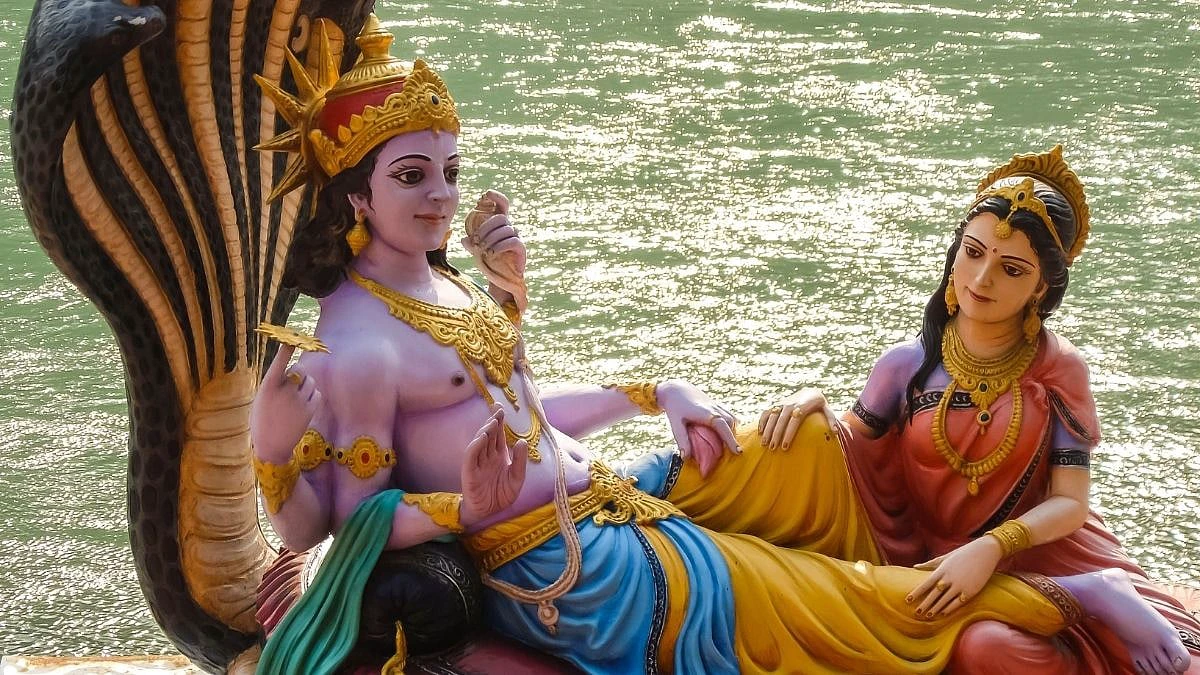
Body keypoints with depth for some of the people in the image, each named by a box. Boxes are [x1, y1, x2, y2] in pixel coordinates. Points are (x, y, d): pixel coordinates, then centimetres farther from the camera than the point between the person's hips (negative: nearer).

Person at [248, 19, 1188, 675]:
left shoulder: (443, 282, 5)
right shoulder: (356, 345, -23)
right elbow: (359, 520, -17)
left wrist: (657, 396, 9)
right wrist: (469, 509, -36)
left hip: (604, 495, 9)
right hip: (572, 569, -9)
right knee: (835, 598, 2)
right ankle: (1051, 598, 23)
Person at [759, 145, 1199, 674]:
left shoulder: (1059, 371, -5)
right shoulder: (910, 365, -3)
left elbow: (1070, 503, -9)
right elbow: (855, 452, 10)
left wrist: (992, 547, -28)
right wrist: (814, 407, -13)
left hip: (1038, 550, -1)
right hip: (933, 562, 2)